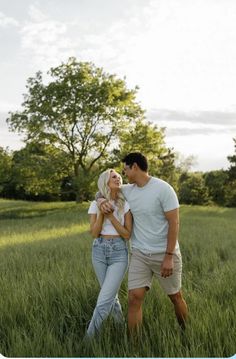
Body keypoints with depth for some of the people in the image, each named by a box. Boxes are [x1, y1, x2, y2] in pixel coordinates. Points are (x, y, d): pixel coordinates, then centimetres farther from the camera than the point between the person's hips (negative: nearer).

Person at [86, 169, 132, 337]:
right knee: (111, 296, 14)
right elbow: (94, 233, -6)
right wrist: (102, 212, -18)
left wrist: (111, 216, -16)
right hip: (99, 251, 3)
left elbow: (127, 235, -7)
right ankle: (122, 325, 40)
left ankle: (88, 339, 2)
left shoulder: (125, 204, -3)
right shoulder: (96, 204, 1)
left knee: (104, 301, -11)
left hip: (119, 252, -3)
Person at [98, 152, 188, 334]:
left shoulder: (163, 189, -14)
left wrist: (169, 256, -18)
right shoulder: (128, 190, 3)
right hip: (139, 254, 4)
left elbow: (174, 223, -15)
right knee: (134, 298, -5)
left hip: (165, 253, -4)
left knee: (176, 297, 12)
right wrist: (101, 201, -9)